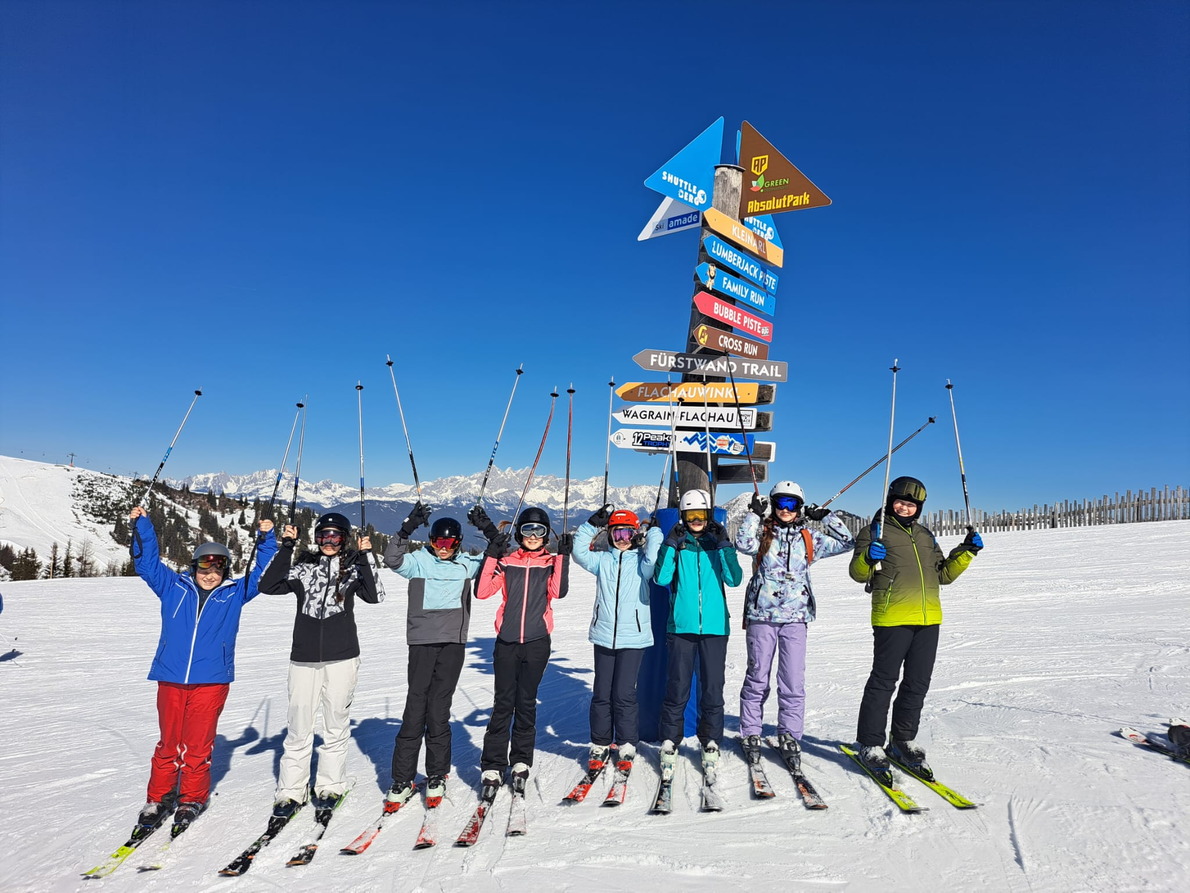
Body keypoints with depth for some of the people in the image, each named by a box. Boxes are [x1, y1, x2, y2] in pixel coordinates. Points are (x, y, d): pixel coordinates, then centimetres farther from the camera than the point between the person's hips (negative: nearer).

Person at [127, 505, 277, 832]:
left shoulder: (235, 593, 7)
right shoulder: (174, 587, 9)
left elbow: (262, 572, 7)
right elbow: (148, 562, 11)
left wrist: (266, 538, -3)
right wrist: (141, 526, 4)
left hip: (211, 680, -1)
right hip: (171, 678, 1)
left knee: (198, 744, 5)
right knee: (169, 741, 10)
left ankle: (192, 798, 21)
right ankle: (159, 797, 26)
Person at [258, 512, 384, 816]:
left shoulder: (352, 568, 4)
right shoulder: (302, 567, 7)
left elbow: (375, 596, -12)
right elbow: (268, 586, -9)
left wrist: (364, 559, -19)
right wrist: (286, 547, -14)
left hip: (342, 657, -1)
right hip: (304, 657, 1)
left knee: (336, 724, 8)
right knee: (299, 726, 4)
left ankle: (330, 785, 22)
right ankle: (291, 790, 16)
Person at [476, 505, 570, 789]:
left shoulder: (551, 562, 6)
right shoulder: (506, 562, 6)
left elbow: (558, 591, -12)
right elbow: (482, 592, -6)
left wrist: (562, 556, -16)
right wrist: (491, 556, -11)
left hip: (536, 641, 0)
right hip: (507, 641, 0)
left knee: (526, 702, 9)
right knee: (503, 703, 1)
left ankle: (521, 760, 22)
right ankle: (492, 765, 10)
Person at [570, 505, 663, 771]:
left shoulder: (641, 562, 1)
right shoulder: (603, 560, 9)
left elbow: (653, 558, -19)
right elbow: (579, 553, -2)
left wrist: (653, 532, -10)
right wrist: (592, 524, -6)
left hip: (633, 637, -3)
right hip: (604, 636, 3)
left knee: (624, 694, -1)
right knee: (601, 693, 8)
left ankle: (627, 746, 15)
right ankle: (600, 744, 21)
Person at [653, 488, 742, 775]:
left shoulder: (718, 544, 8)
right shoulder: (676, 544, 5)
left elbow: (734, 579, -6)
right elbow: (661, 578, -9)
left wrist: (724, 545, -14)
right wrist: (670, 545, -16)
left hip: (715, 626, 1)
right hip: (681, 625, -1)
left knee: (713, 689, 6)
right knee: (677, 688, 1)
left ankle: (710, 742, 21)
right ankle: (670, 741, 16)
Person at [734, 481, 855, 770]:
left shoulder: (809, 538, 10)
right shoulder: (763, 533, 3)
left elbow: (846, 543, 10)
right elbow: (743, 544, -17)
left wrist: (826, 516, 6)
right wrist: (754, 515, -15)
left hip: (795, 616, 2)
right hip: (762, 614, -2)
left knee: (794, 681, -1)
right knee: (757, 678, 6)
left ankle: (789, 737, 12)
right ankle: (750, 734, 18)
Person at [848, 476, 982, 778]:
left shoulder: (926, 535, 21)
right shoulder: (874, 532, 3)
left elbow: (944, 574, 22)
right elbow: (858, 573, -4)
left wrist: (966, 553, 8)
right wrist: (867, 558, -25)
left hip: (928, 619, 6)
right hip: (892, 618, -6)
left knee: (918, 683, 11)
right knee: (883, 681, -3)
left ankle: (902, 741, 25)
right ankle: (869, 744, 7)